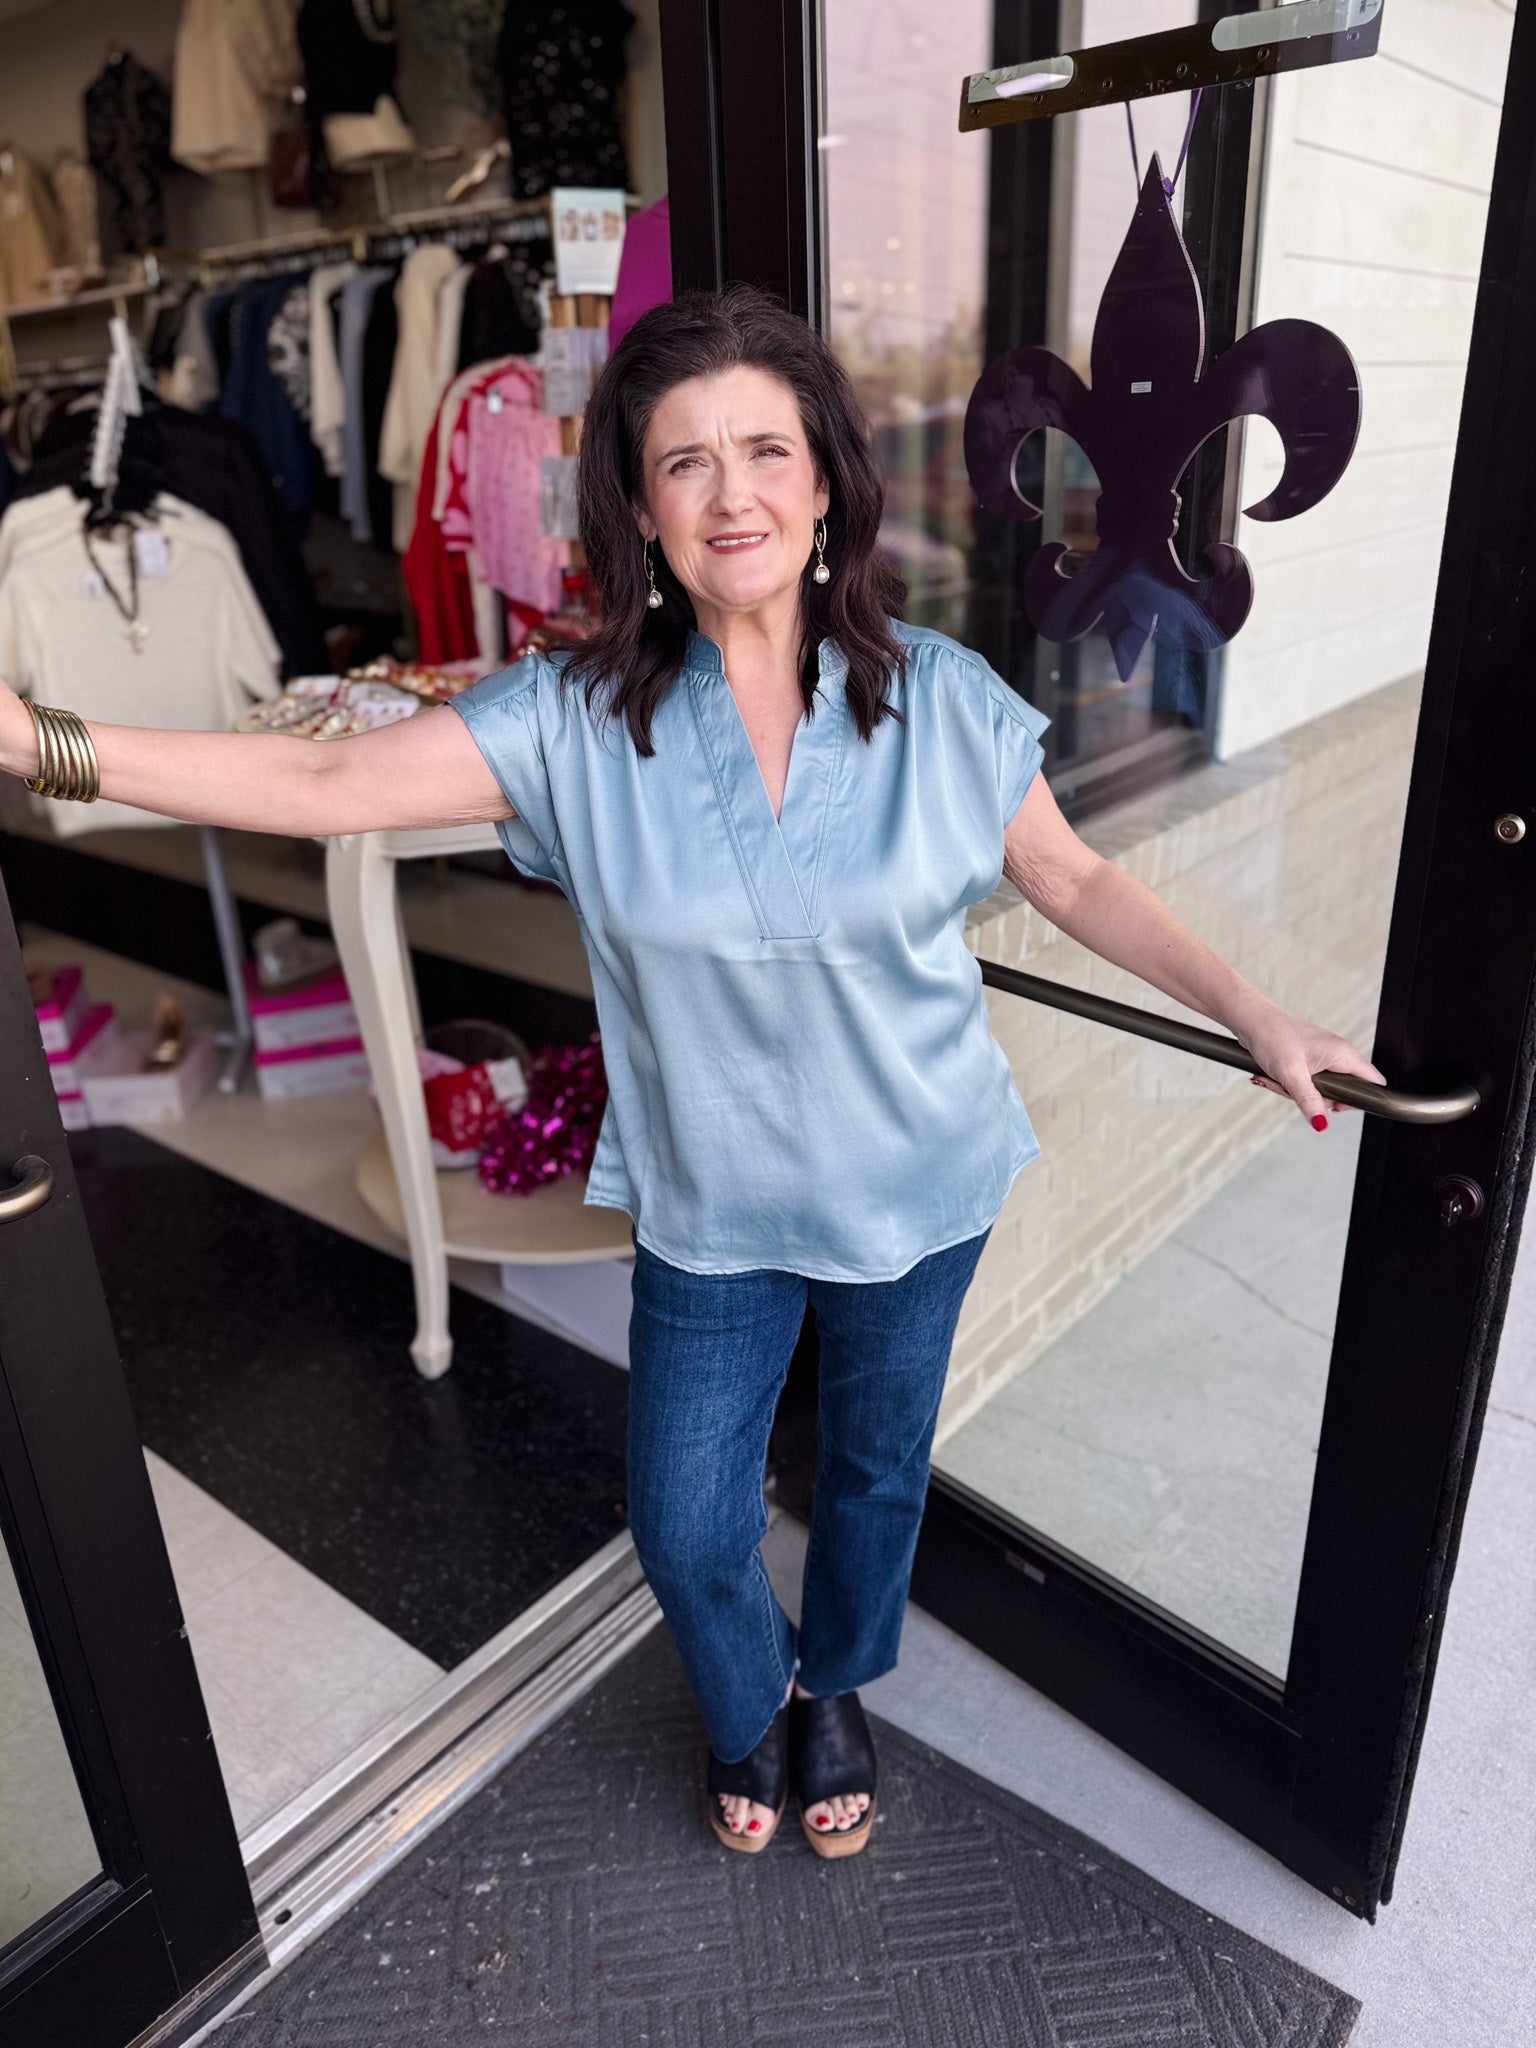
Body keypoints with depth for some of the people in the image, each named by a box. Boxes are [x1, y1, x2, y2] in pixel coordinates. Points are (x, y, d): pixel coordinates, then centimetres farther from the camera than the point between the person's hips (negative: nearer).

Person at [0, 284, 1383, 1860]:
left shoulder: (939, 699, -14)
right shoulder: (576, 718, -15)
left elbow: (1076, 882, -4)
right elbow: (328, 784, -17)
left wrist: (1258, 1016, -6)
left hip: (918, 1183, 1)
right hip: (711, 1203, 0)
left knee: (876, 1464, 23)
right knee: (684, 1524, 14)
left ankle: (836, 1686, 58)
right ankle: (749, 1704, 52)